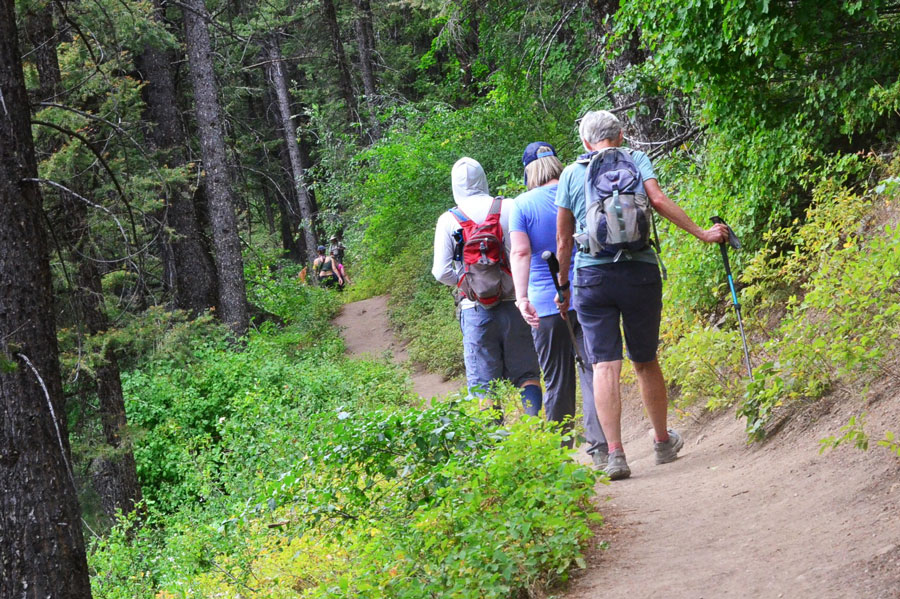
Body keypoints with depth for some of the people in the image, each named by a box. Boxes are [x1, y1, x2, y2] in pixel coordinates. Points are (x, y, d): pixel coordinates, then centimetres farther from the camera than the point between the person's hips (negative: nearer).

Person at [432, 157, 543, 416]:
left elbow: (442, 272, -5)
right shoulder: (510, 208, -2)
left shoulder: (448, 220, -1)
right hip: (512, 305, 1)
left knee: (483, 385, 5)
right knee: (527, 375, 9)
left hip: (476, 310, -1)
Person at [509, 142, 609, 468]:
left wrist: (522, 297, -19)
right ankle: (600, 446, -11)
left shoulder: (521, 205, -2)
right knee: (594, 370, 0)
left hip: (546, 303, -1)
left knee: (557, 382, 7)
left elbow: (520, 252, -13)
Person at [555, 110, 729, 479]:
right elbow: (659, 201, -9)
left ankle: (614, 453, -14)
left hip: (592, 275, -1)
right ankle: (663, 442, 27)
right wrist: (702, 233, -8)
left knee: (604, 365, -3)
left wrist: (563, 287, 20)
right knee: (645, 361, 15)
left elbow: (563, 241, 11)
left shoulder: (571, 174, 10)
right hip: (640, 272, 1)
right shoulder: (636, 160, 8)